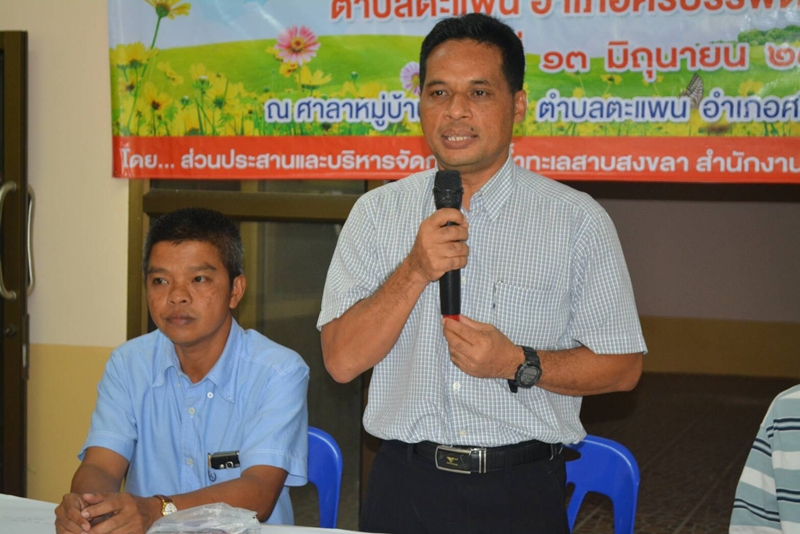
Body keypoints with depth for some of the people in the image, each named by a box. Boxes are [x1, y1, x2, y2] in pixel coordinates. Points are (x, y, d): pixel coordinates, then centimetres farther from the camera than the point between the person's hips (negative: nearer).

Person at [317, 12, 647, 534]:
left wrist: (519, 365, -16)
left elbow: (622, 366, -1)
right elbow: (342, 360, -4)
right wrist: (415, 272, -17)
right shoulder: (377, 212, 2)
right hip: (404, 489, 2)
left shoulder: (578, 220, -3)